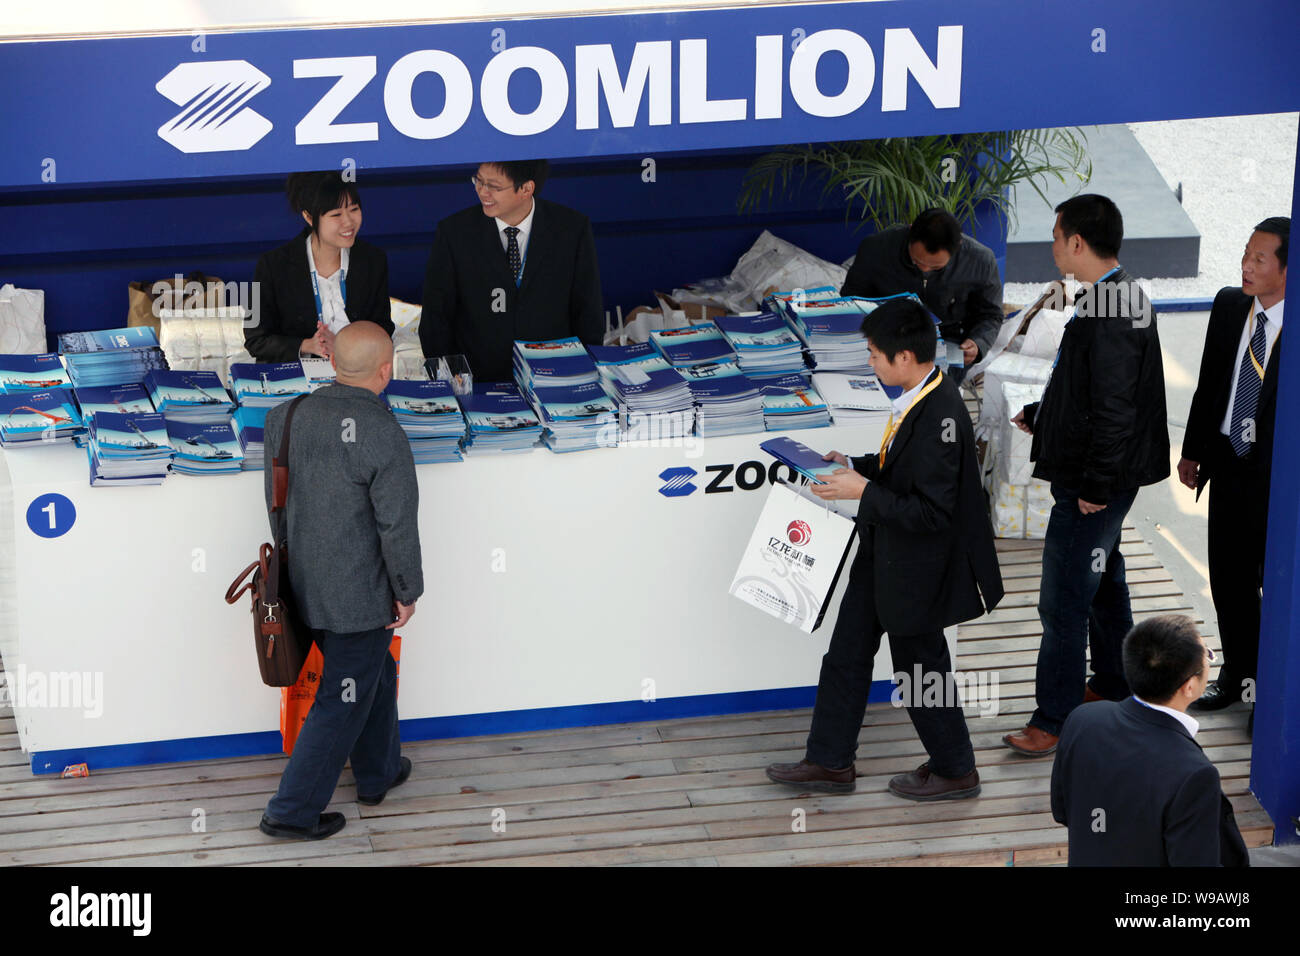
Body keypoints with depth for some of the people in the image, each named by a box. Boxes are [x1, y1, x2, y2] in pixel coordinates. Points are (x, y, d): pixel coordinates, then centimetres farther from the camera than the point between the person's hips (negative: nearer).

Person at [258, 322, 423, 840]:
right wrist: (408, 591, -6)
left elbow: (276, 501, 10)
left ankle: (378, 773, 44)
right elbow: (397, 526, -19)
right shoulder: (383, 437, -23)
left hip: (305, 582, 7)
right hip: (359, 593, -7)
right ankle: (292, 811, 12)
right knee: (342, 700, 7)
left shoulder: (286, 417, -3)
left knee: (373, 674, 27)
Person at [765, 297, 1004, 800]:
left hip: (915, 569, -10)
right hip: (884, 555, 10)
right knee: (847, 652, 17)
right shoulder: (921, 399, 0)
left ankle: (955, 770, 30)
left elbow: (931, 512, -29)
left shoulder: (939, 417, -30)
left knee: (921, 666, 9)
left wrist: (864, 491, -24)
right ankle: (829, 762, 30)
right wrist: (857, 467, 5)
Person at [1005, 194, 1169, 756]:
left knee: (1063, 603, -4)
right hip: (1095, 481, 11)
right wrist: (1038, 416, 27)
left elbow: (1115, 408, -27)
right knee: (1102, 583, 24)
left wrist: (1096, 486, -22)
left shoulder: (1109, 316, -25)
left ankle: (1056, 720, 3)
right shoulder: (1118, 298, 9)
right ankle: (1113, 686, 40)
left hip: (1093, 487, -11)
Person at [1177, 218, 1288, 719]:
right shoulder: (1229, 306, 1)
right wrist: (1193, 450, 14)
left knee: (1276, 580, 6)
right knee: (1228, 575, 17)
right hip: (1228, 462, 6)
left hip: (1279, 470, -6)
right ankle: (1237, 669, 36)